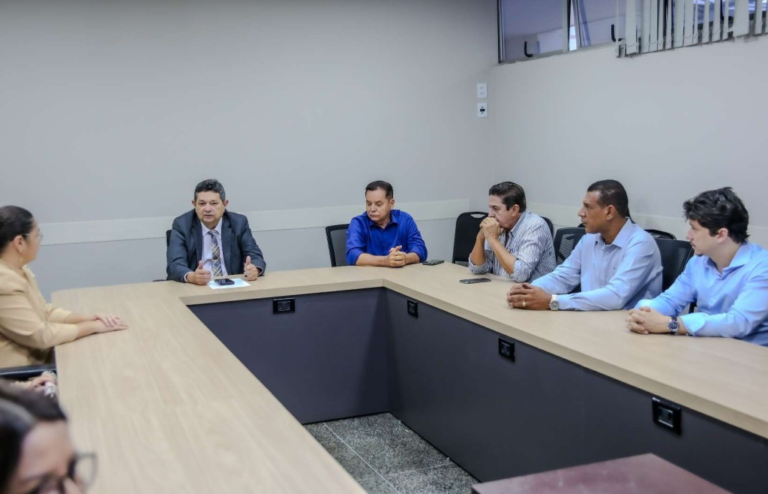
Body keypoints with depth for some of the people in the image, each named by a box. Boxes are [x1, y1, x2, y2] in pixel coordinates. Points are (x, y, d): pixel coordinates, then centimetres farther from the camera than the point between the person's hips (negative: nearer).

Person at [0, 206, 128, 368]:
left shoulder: (17, 270, 6)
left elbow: (45, 311, 10)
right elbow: (40, 335, -22)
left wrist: (88, 318, -5)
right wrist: (93, 326, -14)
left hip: (36, 358, 9)